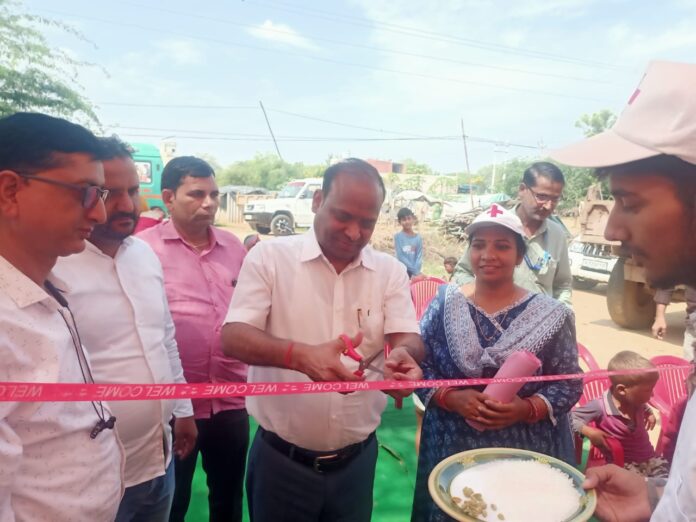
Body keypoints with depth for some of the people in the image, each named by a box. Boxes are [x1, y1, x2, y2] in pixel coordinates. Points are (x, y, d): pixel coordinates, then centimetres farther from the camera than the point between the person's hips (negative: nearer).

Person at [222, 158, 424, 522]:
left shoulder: (390, 270, -1)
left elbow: (407, 338, -6)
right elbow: (232, 338, -16)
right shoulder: (270, 256, -10)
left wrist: (403, 355, -30)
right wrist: (300, 355, -33)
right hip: (281, 458, -2)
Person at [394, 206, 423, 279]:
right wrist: (415, 270, -14)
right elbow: (400, 256, -10)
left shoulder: (418, 238, 5)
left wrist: (416, 273, -15)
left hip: (414, 273, 3)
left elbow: (419, 256, 0)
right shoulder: (398, 236, -5)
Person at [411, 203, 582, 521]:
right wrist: (451, 397, -18)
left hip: (525, 455, 0)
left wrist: (526, 409, -18)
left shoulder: (549, 315, -4)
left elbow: (569, 383, -2)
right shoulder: (445, 303, -2)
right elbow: (417, 366, -2)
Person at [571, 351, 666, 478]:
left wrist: (649, 413, 15)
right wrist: (590, 432, -30)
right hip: (624, 465, -7)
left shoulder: (636, 402, 1)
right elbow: (570, 417, -20)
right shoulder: (601, 408, -23)